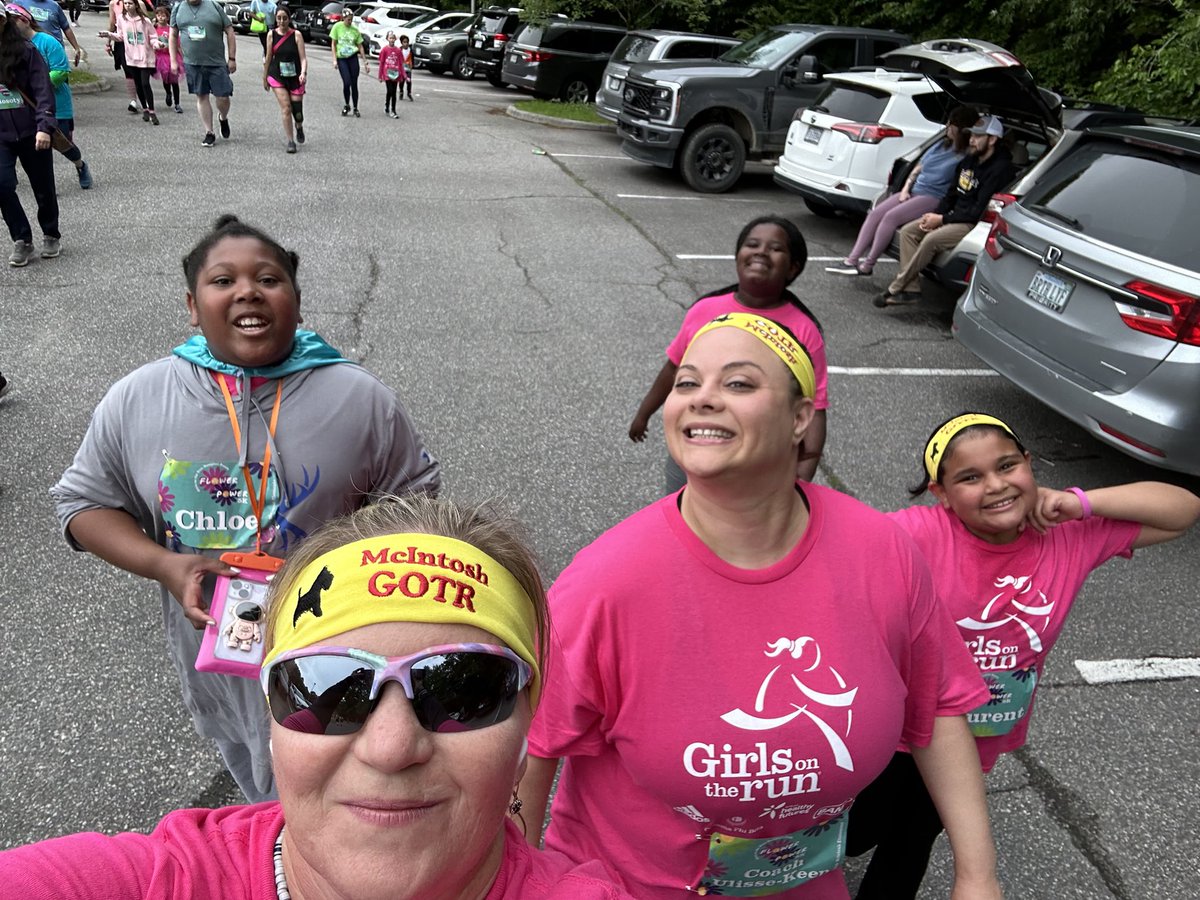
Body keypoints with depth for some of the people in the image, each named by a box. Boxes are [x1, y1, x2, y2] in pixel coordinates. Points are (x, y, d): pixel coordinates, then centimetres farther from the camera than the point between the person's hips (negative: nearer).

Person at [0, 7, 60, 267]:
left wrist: (44, 126, -20)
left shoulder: (25, 50, -5)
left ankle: (51, 236, 30)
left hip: (31, 132, -2)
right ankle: (22, 241, 2)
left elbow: (43, 90, -9)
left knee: (43, 188, 8)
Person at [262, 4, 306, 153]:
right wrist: (264, 77, 14)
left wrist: (303, 73, -28)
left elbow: (303, 57, -10)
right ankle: (290, 141, -3)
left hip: (295, 76, 0)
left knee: (297, 109, 3)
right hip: (277, 76, 1)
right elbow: (269, 58, 9)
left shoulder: (296, 35, -5)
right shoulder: (272, 34, 0)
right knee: (286, 107, -11)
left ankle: (299, 128, 38)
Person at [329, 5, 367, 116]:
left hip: (353, 58, 2)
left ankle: (355, 108, 13)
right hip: (341, 59, -2)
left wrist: (365, 61, 7)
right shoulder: (337, 27, -2)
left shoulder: (355, 30, 4)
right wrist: (335, 60, -5)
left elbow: (360, 46, 10)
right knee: (347, 82, -12)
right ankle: (346, 105, 10)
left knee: (354, 84, 1)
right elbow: (333, 44, 1)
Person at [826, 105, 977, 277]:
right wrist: (906, 188, 6)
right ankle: (852, 260, -15)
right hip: (913, 191, 8)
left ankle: (867, 266, -21)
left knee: (891, 217, -26)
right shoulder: (941, 145, 15)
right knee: (875, 214, -9)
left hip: (933, 198, -8)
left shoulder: (965, 157, -10)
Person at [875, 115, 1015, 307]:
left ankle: (896, 289, -21)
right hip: (955, 216, 9)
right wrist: (935, 215, -2)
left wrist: (942, 219, -17)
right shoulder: (969, 160, 11)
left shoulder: (1000, 169, -16)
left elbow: (979, 211, -21)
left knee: (931, 239, -31)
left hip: (975, 224, -9)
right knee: (908, 231, -6)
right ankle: (911, 290, -14)